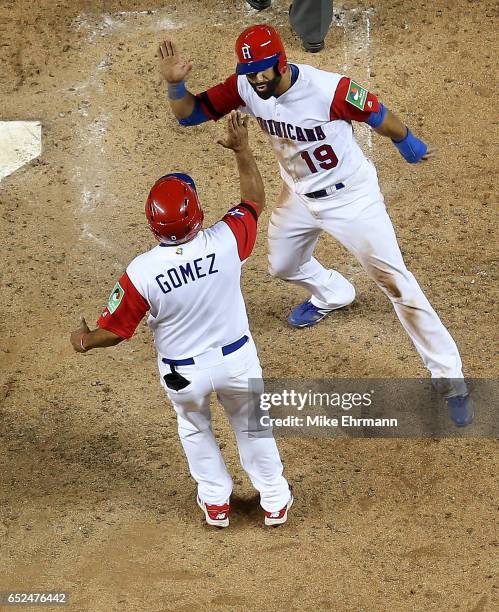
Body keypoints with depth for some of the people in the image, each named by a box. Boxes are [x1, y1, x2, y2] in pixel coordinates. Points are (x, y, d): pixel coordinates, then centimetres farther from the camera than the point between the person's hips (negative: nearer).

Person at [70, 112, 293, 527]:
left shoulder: (141, 272, -28)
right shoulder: (225, 242, -25)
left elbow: (114, 331, -15)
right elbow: (256, 201, -3)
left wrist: (84, 340, 5)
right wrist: (242, 150, 7)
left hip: (183, 373, -1)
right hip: (237, 359, 1)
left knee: (194, 429, 31)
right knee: (252, 425, 28)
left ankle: (216, 500, 43)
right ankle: (275, 500, 41)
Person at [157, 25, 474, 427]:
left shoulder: (329, 89, -34)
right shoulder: (244, 88, -18)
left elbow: (378, 116, -17)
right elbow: (188, 114, -12)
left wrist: (409, 145, 1)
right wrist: (175, 84, -34)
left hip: (351, 195, -6)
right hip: (299, 195, 6)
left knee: (394, 280, -9)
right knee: (283, 266, 25)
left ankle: (449, 376, 0)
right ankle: (332, 295, 61)